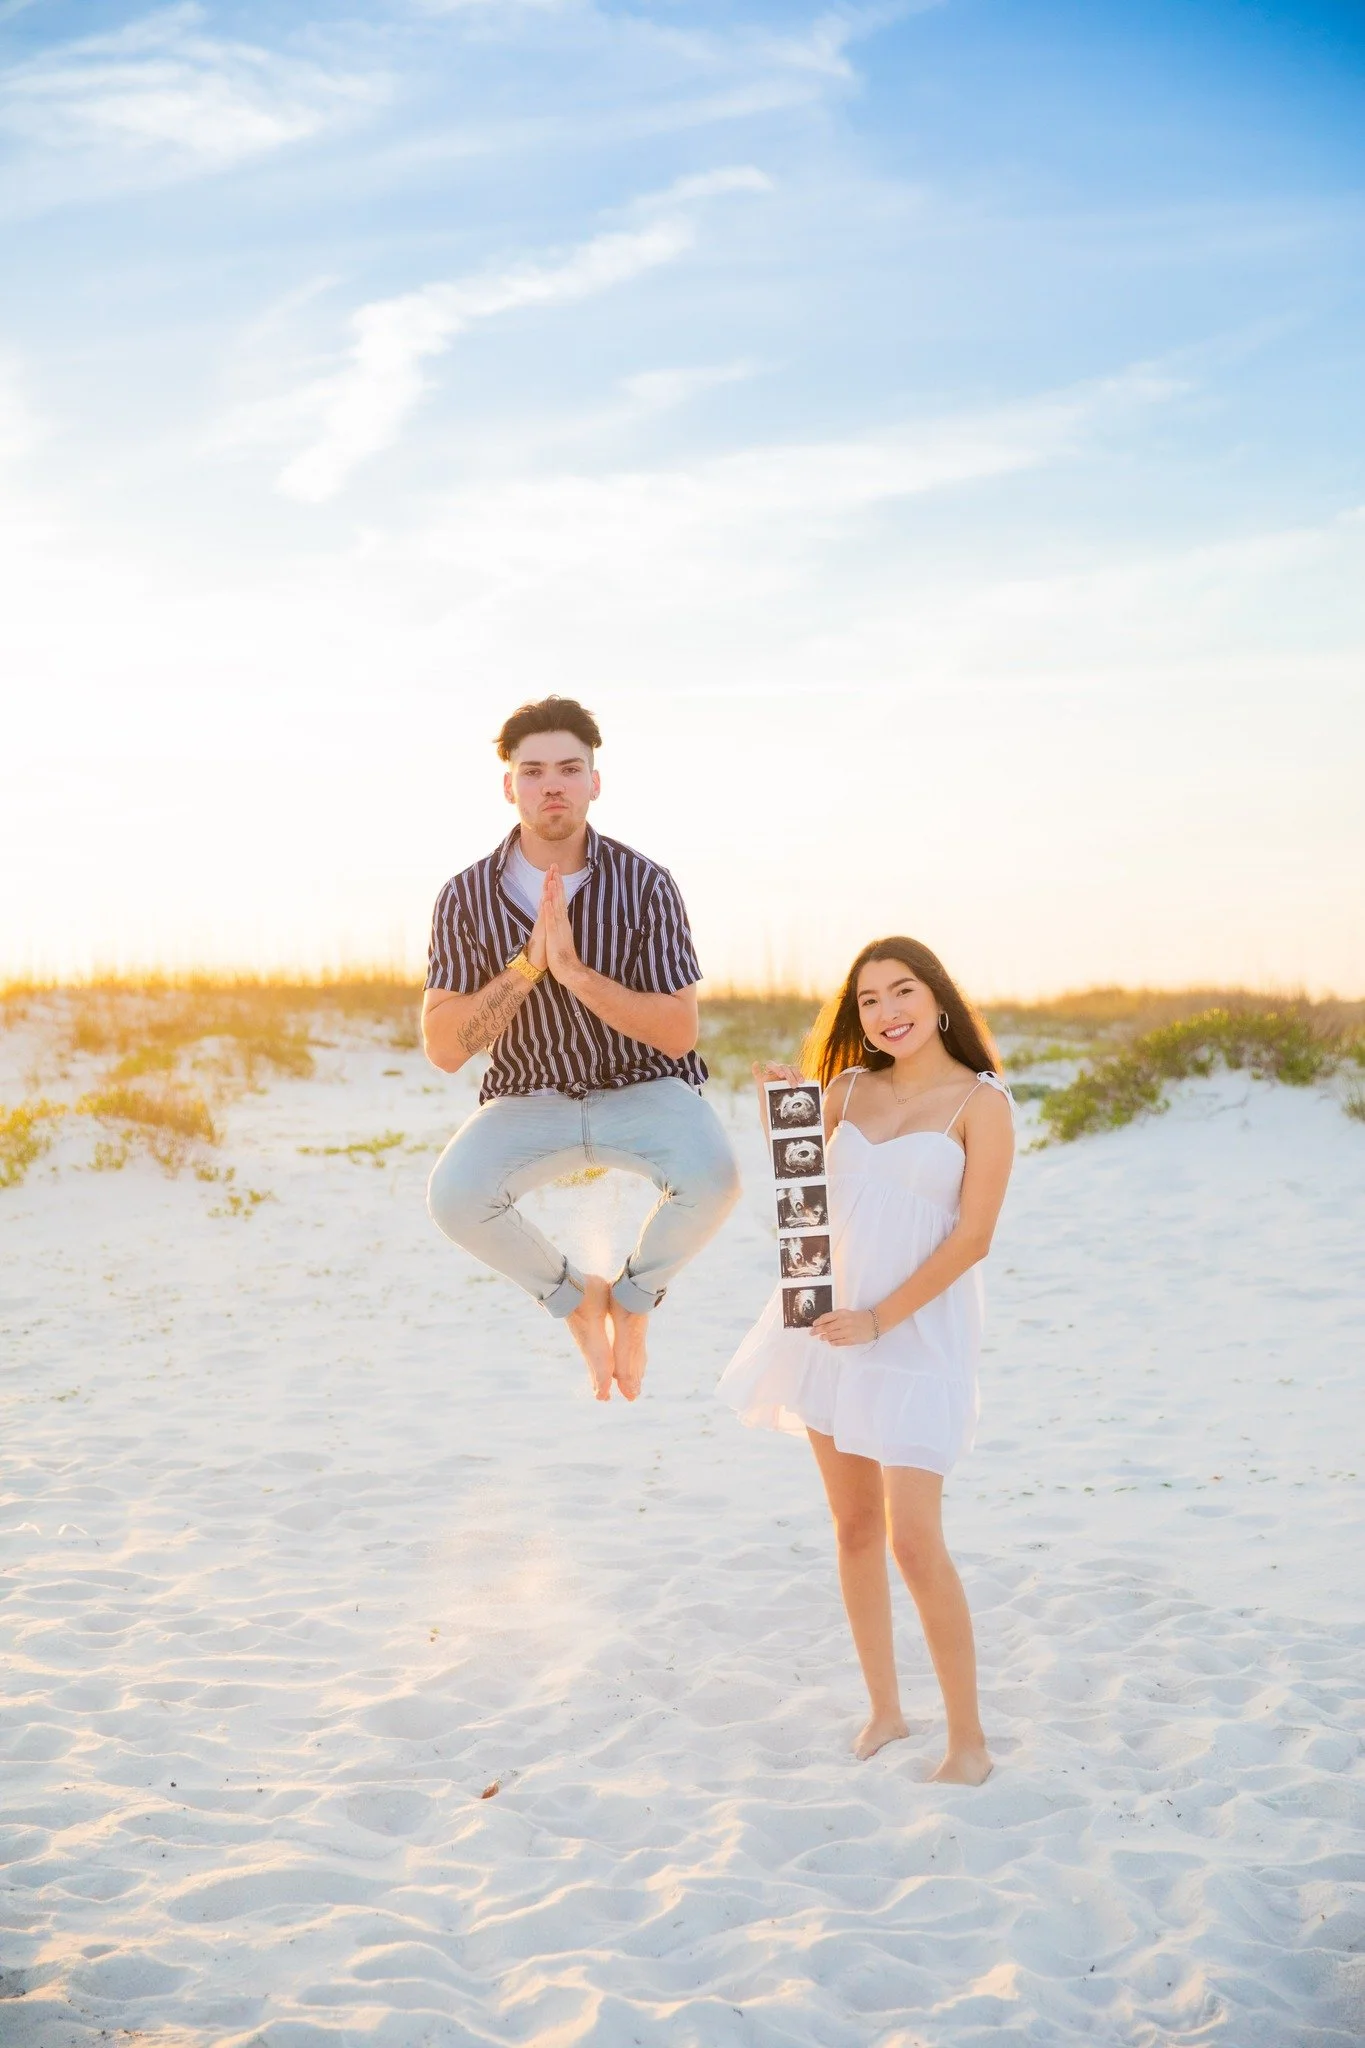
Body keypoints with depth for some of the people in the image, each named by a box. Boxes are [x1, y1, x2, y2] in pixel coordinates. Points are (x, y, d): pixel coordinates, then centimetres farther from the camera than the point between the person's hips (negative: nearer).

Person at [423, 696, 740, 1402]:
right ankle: (574, 1294, 3)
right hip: (528, 1099, 1)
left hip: (643, 1086, -1)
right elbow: (443, 1048, -12)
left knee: (712, 1178, -33)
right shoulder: (467, 898, -10)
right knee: (453, 1196, -30)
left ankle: (632, 1296, 2)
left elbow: (680, 1033, -15)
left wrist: (575, 970, -28)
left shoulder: (643, 884, -13)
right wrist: (526, 965, -25)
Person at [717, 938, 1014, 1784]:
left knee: (914, 1540, -9)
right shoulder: (850, 1089, 7)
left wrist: (880, 1318, -16)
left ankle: (969, 1739, 4)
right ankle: (885, 1711, 25)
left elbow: (971, 1239, -12)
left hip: (918, 1335, -5)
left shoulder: (981, 1103, -7)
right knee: (854, 1528, 11)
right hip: (830, 1324, 5)